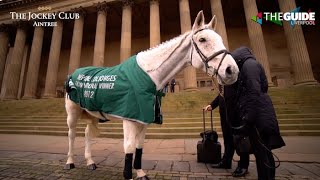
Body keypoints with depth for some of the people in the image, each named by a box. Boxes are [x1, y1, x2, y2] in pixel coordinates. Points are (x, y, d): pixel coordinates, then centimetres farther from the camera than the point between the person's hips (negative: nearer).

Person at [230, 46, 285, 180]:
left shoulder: (249, 64, -7)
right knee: (264, 152, 17)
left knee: (261, 153, -1)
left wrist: (248, 119, -21)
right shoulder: (249, 65, 21)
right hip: (258, 115, 10)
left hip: (258, 116, -10)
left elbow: (254, 93, -19)